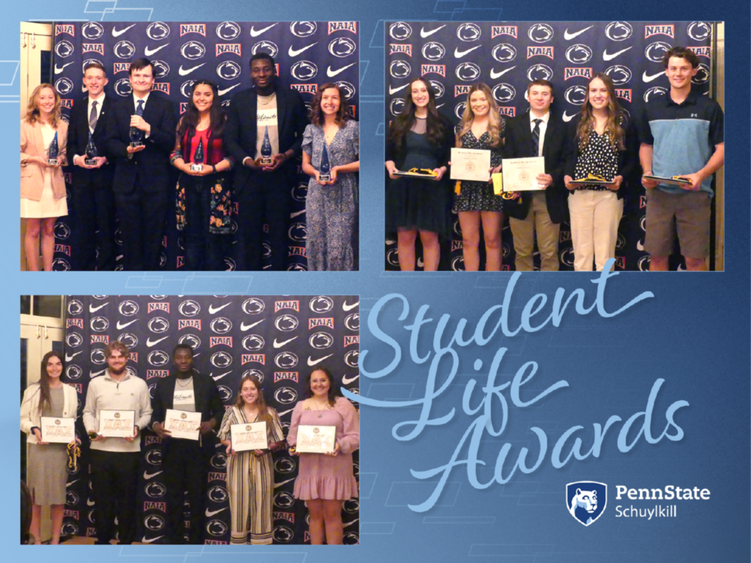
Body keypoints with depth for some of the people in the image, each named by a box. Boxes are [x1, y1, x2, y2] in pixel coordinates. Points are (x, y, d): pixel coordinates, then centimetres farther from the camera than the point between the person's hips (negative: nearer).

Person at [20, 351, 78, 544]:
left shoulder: (70, 391, 12)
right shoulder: (33, 390, 3)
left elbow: (73, 420, 12)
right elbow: (22, 419, 1)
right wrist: (34, 430, -16)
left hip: (61, 447, 2)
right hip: (39, 446, -2)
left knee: (59, 495, 5)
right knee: (36, 494, -1)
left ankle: (56, 541, 12)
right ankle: (36, 540, 6)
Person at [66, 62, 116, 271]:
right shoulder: (77, 108, 13)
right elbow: (71, 142, 12)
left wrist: (106, 159, -19)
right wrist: (76, 158, -8)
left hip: (106, 175, -4)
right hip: (82, 177, 4)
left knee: (106, 227, 2)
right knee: (83, 227, 8)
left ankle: (106, 269, 9)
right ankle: (83, 269, 15)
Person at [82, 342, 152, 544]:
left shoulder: (139, 384, 5)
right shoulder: (96, 383, 7)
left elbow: (146, 413, 8)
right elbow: (88, 412, 8)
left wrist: (138, 427, -11)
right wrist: (91, 430, -10)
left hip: (129, 450, 0)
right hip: (101, 449, 0)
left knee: (127, 497, 5)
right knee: (102, 497, 6)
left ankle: (126, 541, 15)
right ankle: (103, 540, 16)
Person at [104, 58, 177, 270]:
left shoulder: (165, 106, 3)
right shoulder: (118, 107, 10)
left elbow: (169, 142, -7)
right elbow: (110, 141, 4)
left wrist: (148, 128, -23)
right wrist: (126, 150, -16)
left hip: (155, 181, -2)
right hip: (126, 181, 2)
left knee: (153, 235, 5)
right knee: (130, 235, 6)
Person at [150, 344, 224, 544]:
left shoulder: (206, 382, 3)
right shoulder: (163, 384, 8)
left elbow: (219, 410, 5)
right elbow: (155, 414, 8)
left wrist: (211, 423, -15)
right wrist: (156, 426, -13)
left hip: (198, 447, -1)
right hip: (172, 448, 2)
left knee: (197, 497, 3)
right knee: (173, 498, 5)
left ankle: (196, 544, 10)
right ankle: (175, 544, 13)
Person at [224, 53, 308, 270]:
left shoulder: (292, 98, 1)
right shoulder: (239, 101, 2)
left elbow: (304, 135, 5)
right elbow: (230, 139, 1)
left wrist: (287, 155, -13)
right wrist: (248, 161, -16)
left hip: (281, 176, -1)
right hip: (249, 177, 1)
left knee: (279, 233, 6)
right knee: (249, 234, 6)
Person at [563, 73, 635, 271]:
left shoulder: (622, 124, 5)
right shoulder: (577, 123, 8)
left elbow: (630, 159, 6)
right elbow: (569, 156, 9)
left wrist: (621, 177, -12)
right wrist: (567, 176, -10)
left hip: (610, 194, -1)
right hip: (580, 194, 1)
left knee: (605, 250, 2)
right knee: (581, 249, 3)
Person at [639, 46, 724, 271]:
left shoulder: (708, 107, 2)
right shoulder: (653, 108, 10)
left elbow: (721, 149, 1)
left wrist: (701, 175, -16)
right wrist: (647, 173, -2)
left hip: (695, 193, -2)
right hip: (659, 192, 3)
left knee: (695, 257, -2)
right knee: (657, 255, 4)